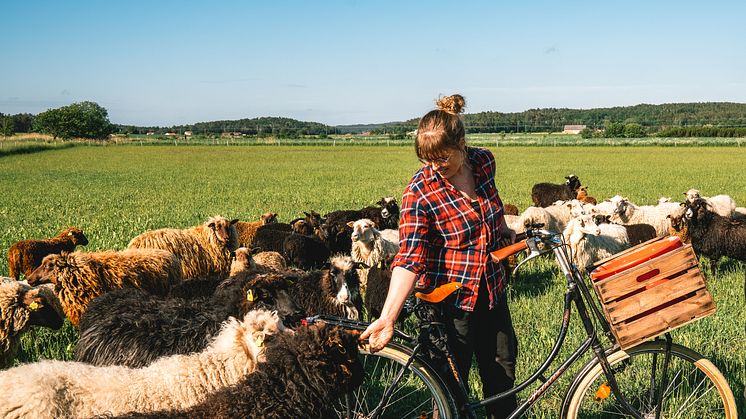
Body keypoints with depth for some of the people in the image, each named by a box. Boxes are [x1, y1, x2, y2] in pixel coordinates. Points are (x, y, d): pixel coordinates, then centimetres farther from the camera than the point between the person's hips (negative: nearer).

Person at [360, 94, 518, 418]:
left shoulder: (484, 161, -6)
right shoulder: (419, 192, -22)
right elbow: (409, 258, -26)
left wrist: (502, 227, 20)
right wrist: (387, 318, -34)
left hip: (492, 289, 5)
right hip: (450, 300, -5)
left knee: (502, 369, 19)